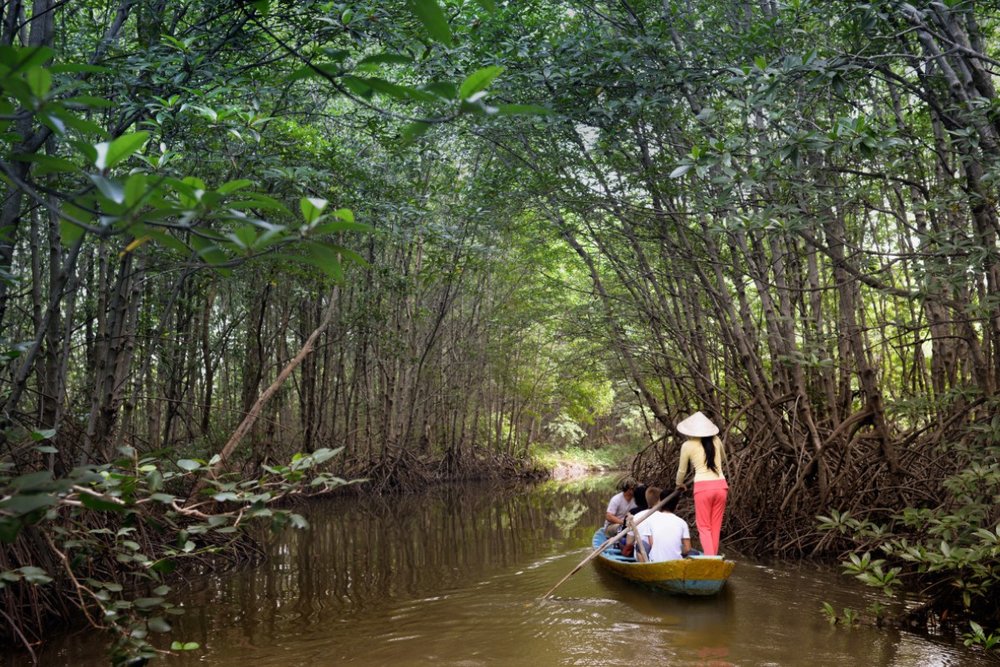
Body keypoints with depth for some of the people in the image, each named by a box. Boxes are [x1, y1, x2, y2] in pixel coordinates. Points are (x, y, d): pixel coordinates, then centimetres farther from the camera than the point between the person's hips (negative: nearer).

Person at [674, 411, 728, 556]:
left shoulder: (688, 445, 1)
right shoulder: (716, 441, 10)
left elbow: (682, 470, 13)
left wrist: (679, 484, 31)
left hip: (702, 487, -3)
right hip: (721, 485, 4)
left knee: (704, 526, 3)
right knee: (716, 526, 12)